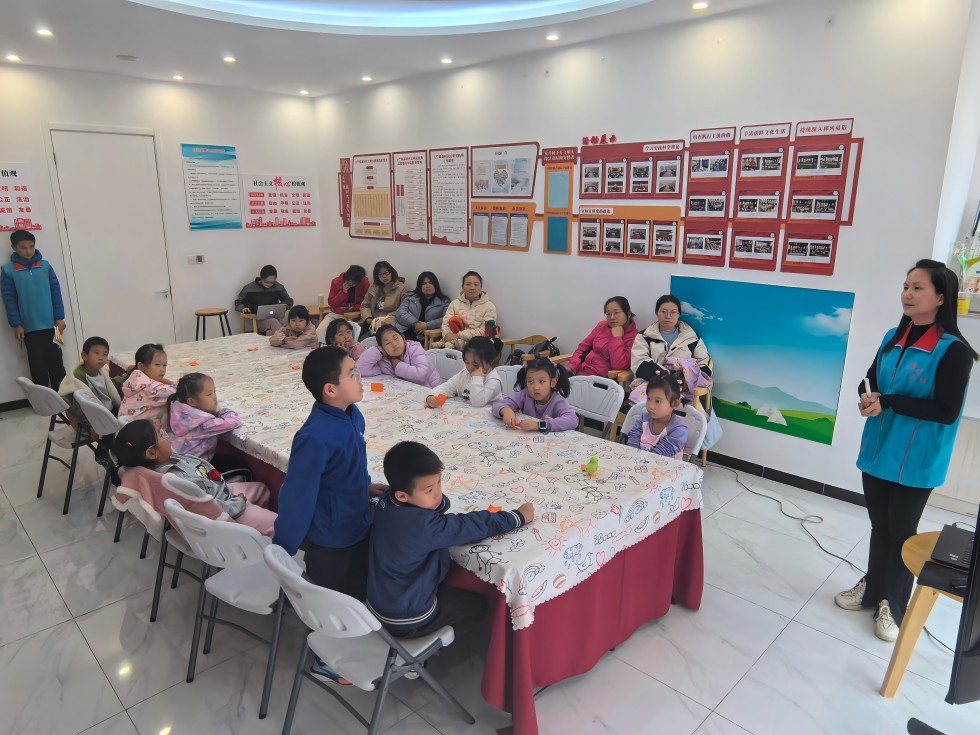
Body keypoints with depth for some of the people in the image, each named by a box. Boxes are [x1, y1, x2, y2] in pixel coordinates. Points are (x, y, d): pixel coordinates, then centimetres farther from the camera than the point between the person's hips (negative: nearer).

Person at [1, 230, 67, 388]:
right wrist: (16, 325, -5)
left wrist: (59, 317, 1)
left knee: (56, 362, 7)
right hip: (29, 327, -1)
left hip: (50, 324, 1)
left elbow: (56, 292, 4)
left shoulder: (45, 266, 2)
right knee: (38, 365, 7)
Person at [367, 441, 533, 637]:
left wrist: (434, 494, -19)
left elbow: (441, 504, 3)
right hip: (407, 619, -7)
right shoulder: (423, 525, -34)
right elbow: (474, 525, -24)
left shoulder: (387, 501, -11)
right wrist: (519, 516, -11)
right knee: (480, 605, 12)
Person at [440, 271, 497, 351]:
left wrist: (459, 335, -14)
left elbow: (485, 331, -7)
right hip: (455, 347, 3)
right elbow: (446, 324, 5)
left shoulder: (489, 307, 4)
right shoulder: (455, 303, 15)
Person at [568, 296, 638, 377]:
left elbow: (618, 366, -17)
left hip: (601, 379, -5)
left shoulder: (633, 337, -5)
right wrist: (571, 367, -3)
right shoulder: (602, 326, 11)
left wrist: (617, 337, -12)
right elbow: (582, 348, 12)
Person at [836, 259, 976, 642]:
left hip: (915, 461, -5)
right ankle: (872, 588, 37)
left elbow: (947, 411, -19)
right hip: (878, 451, 5)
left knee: (902, 531, 10)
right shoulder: (893, 338, 3)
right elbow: (869, 381, 12)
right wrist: (866, 397, -11)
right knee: (879, 525, 19)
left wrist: (887, 403, -23)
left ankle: (892, 605, 29)